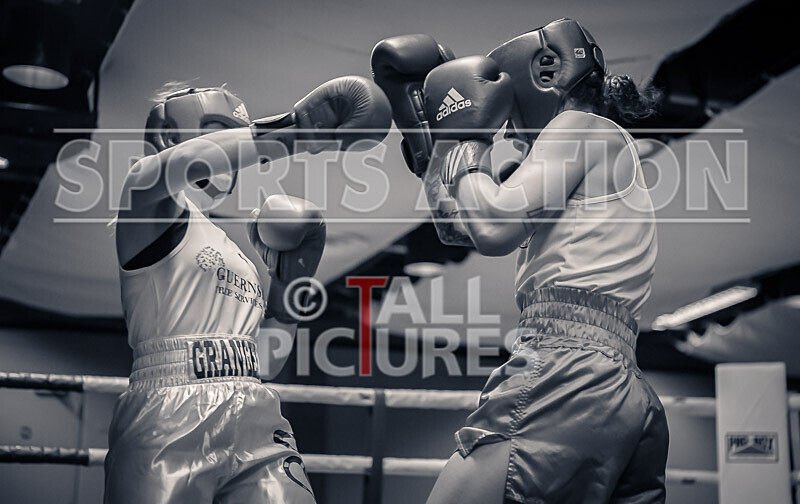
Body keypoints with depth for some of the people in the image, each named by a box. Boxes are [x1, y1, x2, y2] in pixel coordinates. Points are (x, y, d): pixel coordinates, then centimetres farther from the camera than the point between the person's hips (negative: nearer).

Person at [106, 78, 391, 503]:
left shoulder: (237, 252, 24)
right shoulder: (147, 204, 6)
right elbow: (182, 164, -21)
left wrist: (289, 282, 15)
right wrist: (287, 132, -22)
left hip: (253, 424, 6)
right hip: (168, 425, -6)